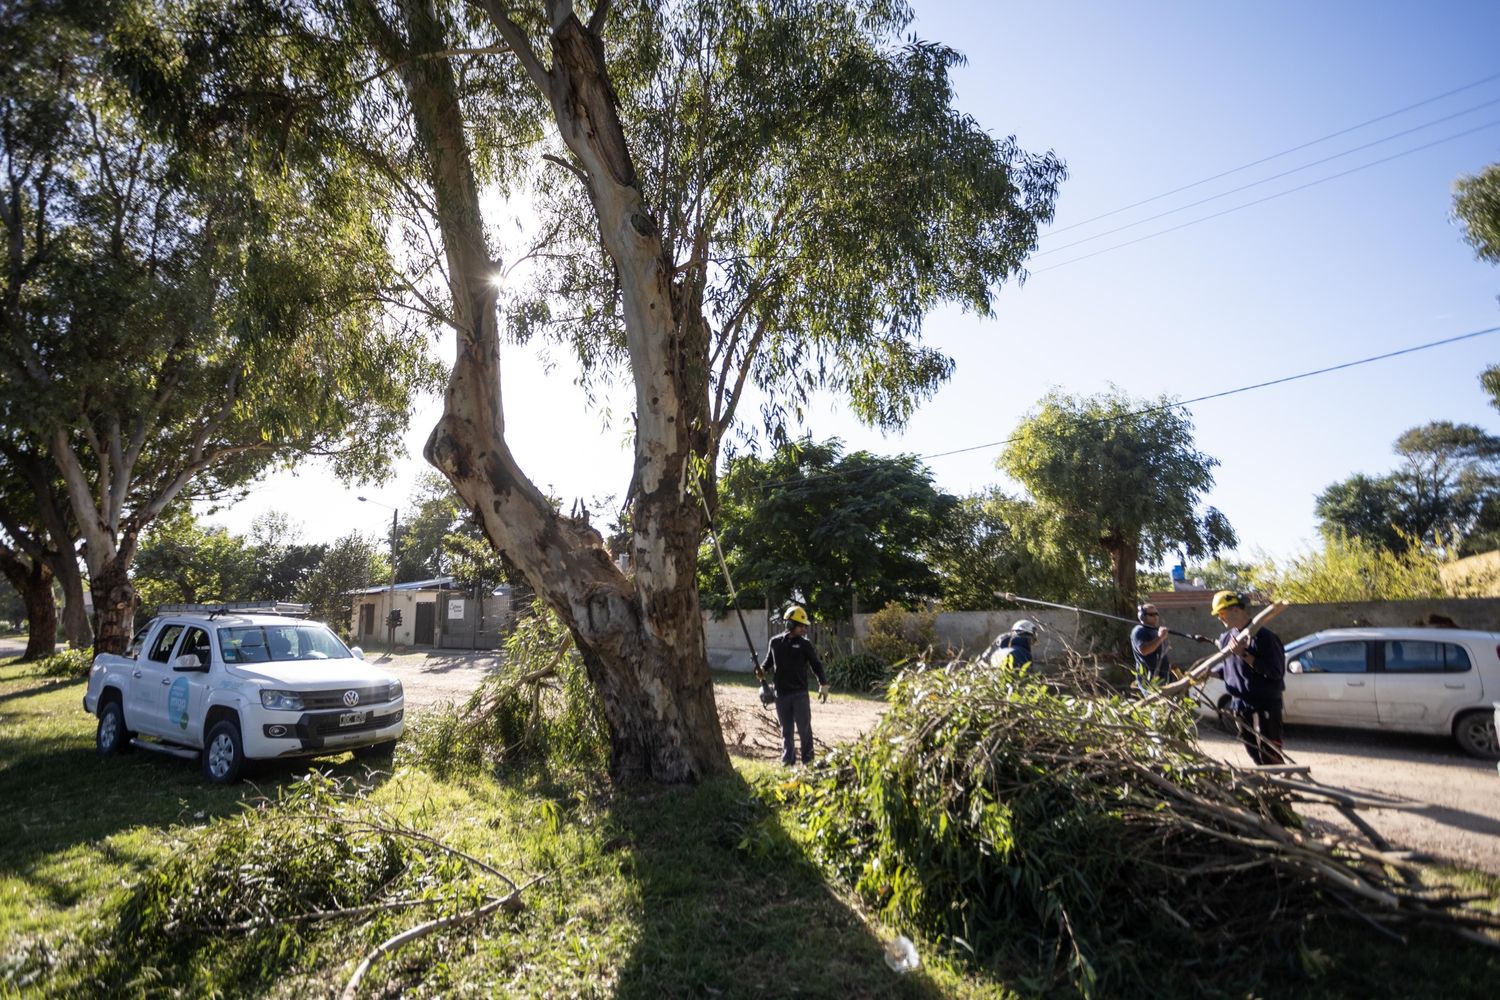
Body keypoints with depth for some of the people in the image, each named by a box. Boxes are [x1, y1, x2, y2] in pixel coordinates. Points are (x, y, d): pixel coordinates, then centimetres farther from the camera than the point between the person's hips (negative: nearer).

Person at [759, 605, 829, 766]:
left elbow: (816, 665, 2)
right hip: (781, 694, 2)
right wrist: (762, 669, -4)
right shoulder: (775, 642, 4)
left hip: (800, 693, -2)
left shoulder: (804, 644, 0)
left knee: (804, 728, 2)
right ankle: (788, 760, 16)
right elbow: (769, 662, 17)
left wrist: (823, 684, -7)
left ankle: (807, 759, 15)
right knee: (786, 729, 8)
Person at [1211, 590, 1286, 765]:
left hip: (1264, 706, -7)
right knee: (1254, 754, 15)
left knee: (1269, 756, -7)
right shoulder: (1226, 638, 8)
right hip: (1239, 705, 7)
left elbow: (1275, 672, -20)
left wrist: (1244, 655, -24)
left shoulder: (1262, 637, -15)